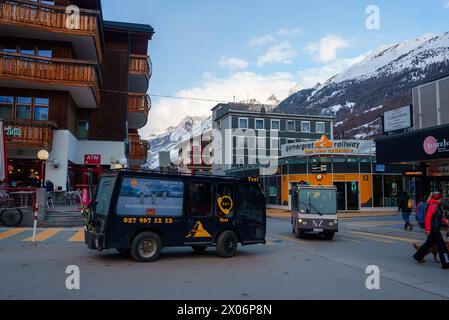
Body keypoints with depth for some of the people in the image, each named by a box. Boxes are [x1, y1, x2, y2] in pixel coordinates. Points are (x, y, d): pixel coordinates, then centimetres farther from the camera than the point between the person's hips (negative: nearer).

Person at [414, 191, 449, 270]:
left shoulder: (437, 205, 13)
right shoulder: (433, 205, -19)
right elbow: (428, 217, -24)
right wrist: (428, 229, -25)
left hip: (436, 229, 10)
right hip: (433, 229, -10)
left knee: (429, 243, 18)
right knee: (442, 245, -5)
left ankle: (418, 256, 28)